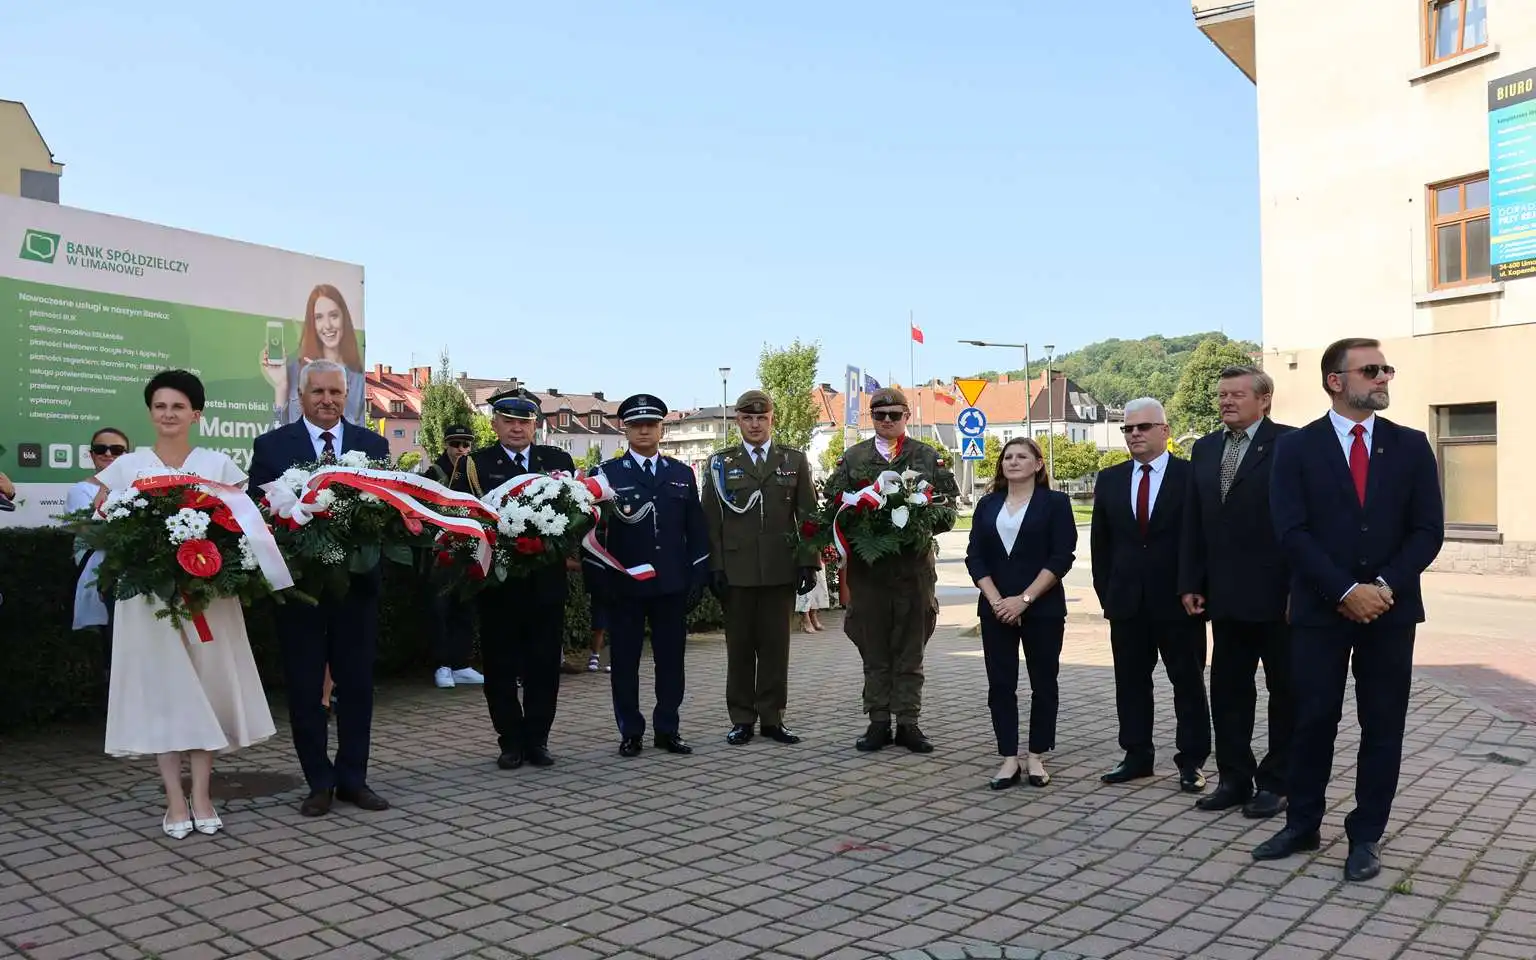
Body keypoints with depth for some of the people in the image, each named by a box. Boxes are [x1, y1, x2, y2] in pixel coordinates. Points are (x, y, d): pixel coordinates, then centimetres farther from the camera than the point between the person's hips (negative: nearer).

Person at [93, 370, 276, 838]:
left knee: (208, 685, 1)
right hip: (148, 592, 0)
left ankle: (202, 796, 10)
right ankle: (175, 801, 8)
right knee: (161, 688, 1)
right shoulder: (126, 466, 5)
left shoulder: (219, 464, 5)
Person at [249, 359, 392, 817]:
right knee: (305, 687, 6)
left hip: (357, 582, 1)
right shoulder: (271, 445, 2)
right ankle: (319, 782, 18)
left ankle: (353, 779, 20)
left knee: (357, 684, 8)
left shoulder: (373, 445, 6)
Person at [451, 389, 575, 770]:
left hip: (546, 581, 2)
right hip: (498, 581, -2)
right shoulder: (476, 465, 1)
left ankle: (537, 739, 20)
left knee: (544, 665, 8)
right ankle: (511, 740, 19)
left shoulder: (558, 461, 8)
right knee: (501, 666, 7)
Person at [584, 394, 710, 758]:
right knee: (624, 660, 4)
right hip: (624, 585, -2)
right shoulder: (607, 473, 3)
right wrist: (598, 581, -6)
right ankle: (631, 733, 15)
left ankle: (668, 730, 18)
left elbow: (695, 529, 10)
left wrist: (698, 577, 3)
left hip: (673, 584, 2)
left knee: (671, 659, 6)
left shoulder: (682, 473, 11)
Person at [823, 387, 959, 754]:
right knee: (874, 651, 6)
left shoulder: (929, 458, 8)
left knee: (910, 651, 5)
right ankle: (878, 722, 14)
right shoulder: (852, 458, 9)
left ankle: (908, 723, 12)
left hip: (914, 565, 0)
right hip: (866, 566, 0)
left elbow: (947, 510, 4)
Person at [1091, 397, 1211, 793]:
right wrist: (1106, 592, 8)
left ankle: (1192, 761, 15)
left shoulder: (1192, 477, -5)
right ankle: (1137, 756, 20)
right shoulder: (1109, 480, 8)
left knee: (1188, 681, 6)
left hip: (1178, 600, -4)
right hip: (1127, 601, 4)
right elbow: (1100, 542, 12)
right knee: (1131, 681, 10)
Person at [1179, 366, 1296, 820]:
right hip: (1225, 595, 6)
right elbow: (1192, 523, 12)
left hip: (1277, 593, -6)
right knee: (1228, 691, 11)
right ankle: (1234, 779, 23)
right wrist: (1190, 583, 7)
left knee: (1286, 692, 8)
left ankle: (1275, 783, 19)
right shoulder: (1204, 449, 11)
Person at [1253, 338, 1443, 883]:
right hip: (1320, 610, -2)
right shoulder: (1296, 448, -1)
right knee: (1313, 721, 5)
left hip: (1390, 610, 2)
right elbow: (1291, 532, -8)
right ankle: (1302, 825, 19)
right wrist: (1345, 591, -16)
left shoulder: (1411, 446, 6)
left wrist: (1384, 587, -13)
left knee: (1382, 726, 6)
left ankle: (1366, 836, 18)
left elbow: (1428, 531, 0)